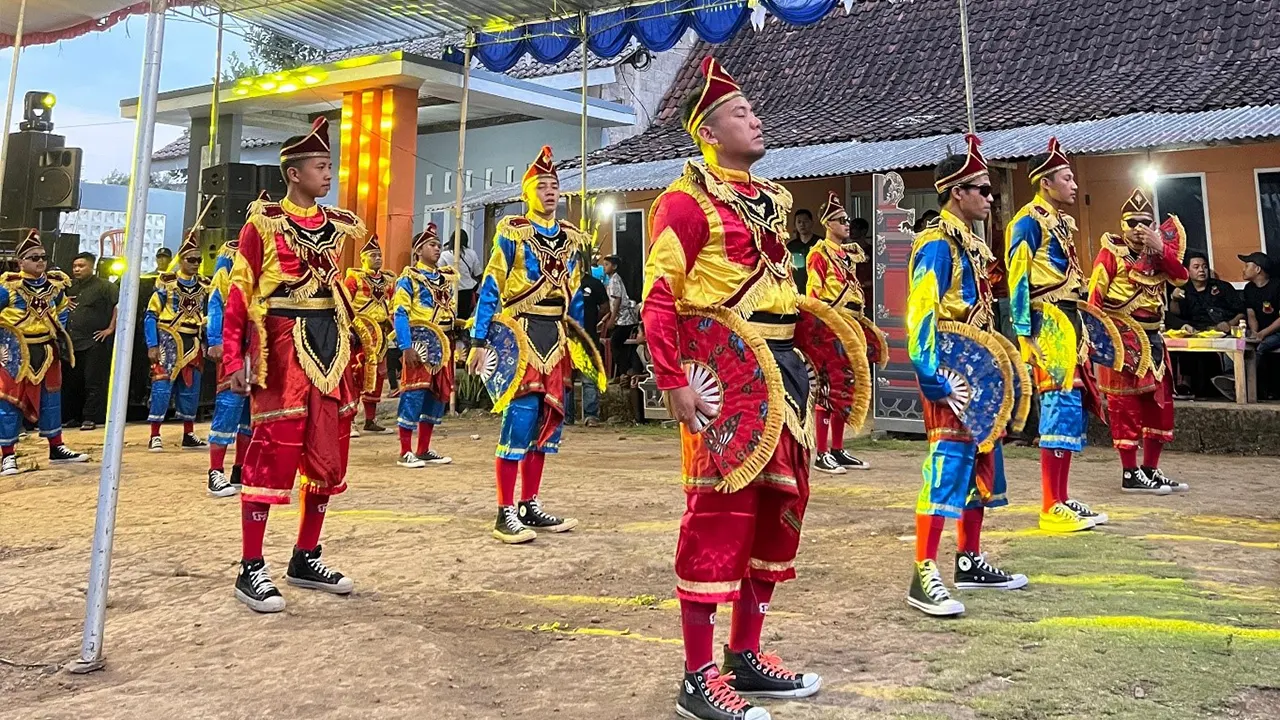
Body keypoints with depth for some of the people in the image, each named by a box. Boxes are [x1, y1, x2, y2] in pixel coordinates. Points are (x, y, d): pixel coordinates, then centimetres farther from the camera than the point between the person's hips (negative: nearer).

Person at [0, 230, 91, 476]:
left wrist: (59, 331, 11)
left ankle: (56, 449, 21)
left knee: (51, 399, 12)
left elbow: (62, 309, 22)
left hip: (46, 350, 5)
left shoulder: (55, 284, 4)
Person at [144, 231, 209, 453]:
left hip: (192, 343, 5)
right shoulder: (166, 282, -5)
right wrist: (152, 345, -9)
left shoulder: (204, 285, 8)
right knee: (162, 386, -8)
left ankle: (189, 435, 20)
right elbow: (150, 315, -4)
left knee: (191, 388, 10)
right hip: (169, 340, -5)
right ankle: (155, 436, -1)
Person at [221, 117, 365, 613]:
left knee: (328, 453, 9)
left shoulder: (340, 226, 13)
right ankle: (251, 570, 4)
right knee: (274, 451, -6)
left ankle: (305, 560, 22)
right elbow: (239, 294, -6)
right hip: (283, 346, -6)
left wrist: (355, 344, 12)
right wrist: (235, 359, -12)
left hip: (331, 346, 7)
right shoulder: (263, 222, -3)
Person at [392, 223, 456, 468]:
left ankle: (424, 450, 19)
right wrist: (406, 347, -19)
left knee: (440, 393, 9)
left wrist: (454, 343, 13)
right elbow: (400, 313, -10)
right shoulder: (409, 277, -3)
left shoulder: (447, 277, 17)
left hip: (443, 342, 7)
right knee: (415, 392, -8)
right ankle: (405, 453, 0)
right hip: (420, 340, -7)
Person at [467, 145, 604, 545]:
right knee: (520, 418, -10)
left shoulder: (571, 237, 15)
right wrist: (479, 340, -12)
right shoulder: (511, 231, -3)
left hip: (555, 338, 7)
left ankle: (530, 506, 18)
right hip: (520, 334, -6)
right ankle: (505, 514, -3)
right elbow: (490, 288, -6)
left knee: (548, 420, 8)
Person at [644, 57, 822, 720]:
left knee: (778, 504, 13)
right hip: (723, 371, -9)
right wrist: (673, 384, -22)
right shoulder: (688, 199, -7)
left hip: (781, 367, 9)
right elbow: (659, 298, -14)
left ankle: (746, 656, 27)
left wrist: (798, 356, 15)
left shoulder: (771, 199, 19)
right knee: (720, 514, -6)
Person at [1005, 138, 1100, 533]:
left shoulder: (1063, 221, 19)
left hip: (1070, 323, 10)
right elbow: (1018, 281, -15)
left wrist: (1080, 328, 20)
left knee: (1073, 410, 11)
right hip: (1049, 326, -10)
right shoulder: (1029, 222, -9)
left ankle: (1062, 498, 19)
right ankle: (1051, 508, -4)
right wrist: (1026, 338, -19)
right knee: (1060, 409, -10)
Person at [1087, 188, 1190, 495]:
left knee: (1160, 402, 9)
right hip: (1122, 337, -7)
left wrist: (1160, 248, -12)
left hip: (1152, 337, 7)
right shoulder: (1111, 252, -4)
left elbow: (1180, 277, -2)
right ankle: (1130, 474, 2)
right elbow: (1095, 296, -11)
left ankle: (1151, 469, 19)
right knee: (1125, 404, -4)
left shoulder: (1158, 254, 15)